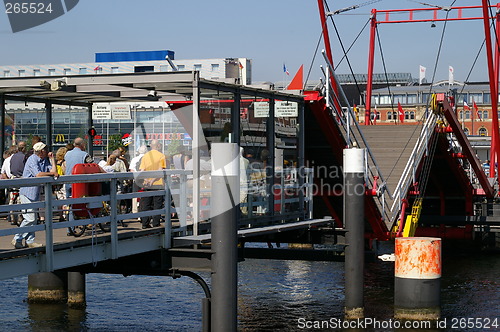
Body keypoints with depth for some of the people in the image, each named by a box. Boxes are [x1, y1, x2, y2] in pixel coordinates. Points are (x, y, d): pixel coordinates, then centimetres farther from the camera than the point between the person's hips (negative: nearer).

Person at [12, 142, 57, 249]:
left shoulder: (45, 160, 12)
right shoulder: (32, 159, -14)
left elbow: (53, 171, 4)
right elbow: (38, 174, -23)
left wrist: (52, 158, 3)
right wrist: (52, 174, -14)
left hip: (35, 193, 9)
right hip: (27, 192, -9)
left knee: (33, 219, 9)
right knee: (30, 218, -12)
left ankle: (30, 241, 14)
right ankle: (17, 239, -3)